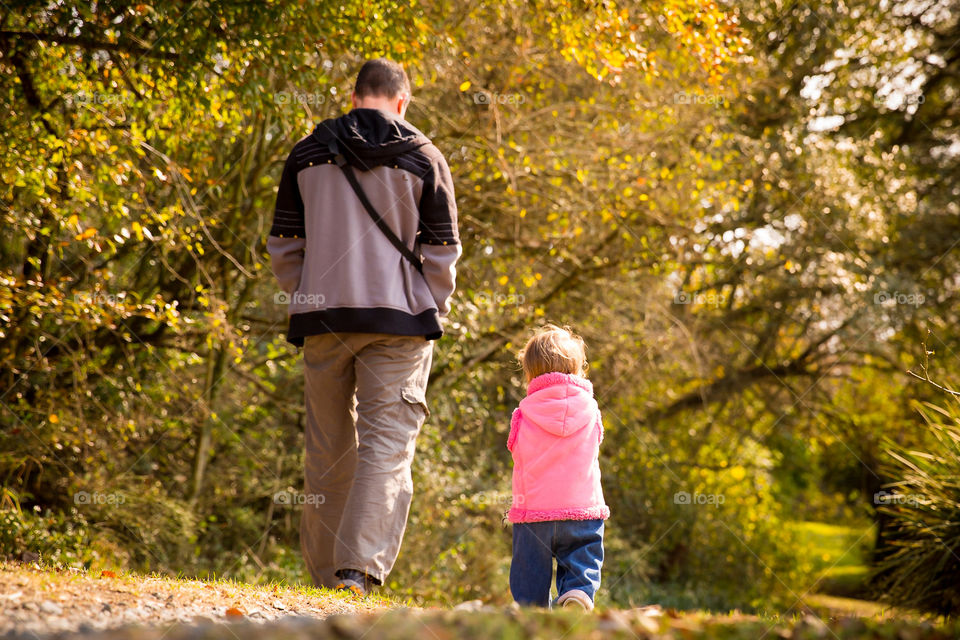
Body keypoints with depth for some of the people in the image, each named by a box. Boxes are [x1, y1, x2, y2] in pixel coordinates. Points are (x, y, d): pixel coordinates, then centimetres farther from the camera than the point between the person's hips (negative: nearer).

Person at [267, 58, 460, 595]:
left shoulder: (307, 155, 8)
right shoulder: (424, 158, 1)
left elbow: (284, 246, 8)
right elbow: (441, 250, 0)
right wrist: (433, 314, 9)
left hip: (322, 319, 3)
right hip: (399, 318, -2)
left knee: (328, 448, 11)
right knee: (387, 444, -3)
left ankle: (326, 574, 17)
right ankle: (360, 569, -16)